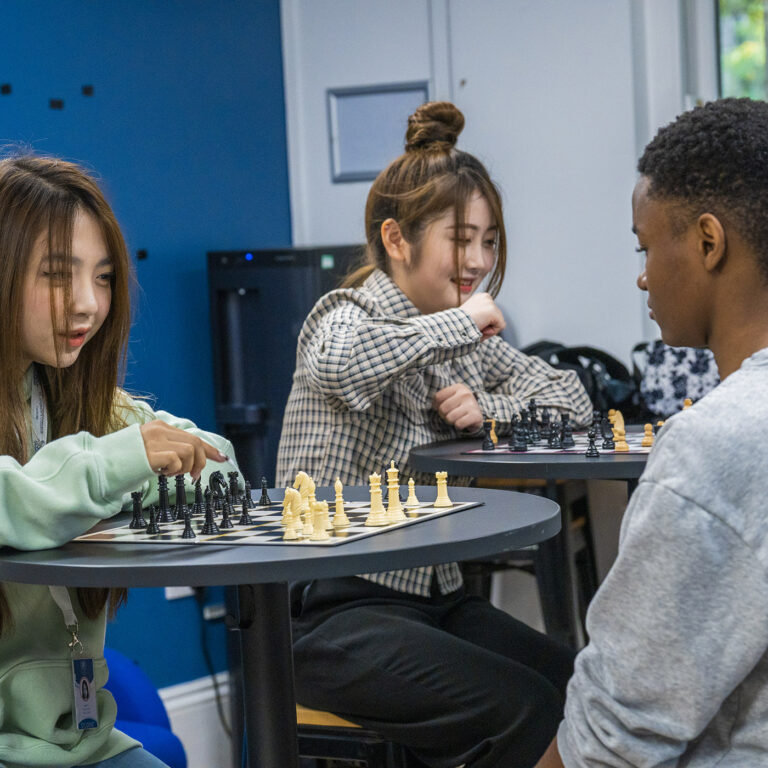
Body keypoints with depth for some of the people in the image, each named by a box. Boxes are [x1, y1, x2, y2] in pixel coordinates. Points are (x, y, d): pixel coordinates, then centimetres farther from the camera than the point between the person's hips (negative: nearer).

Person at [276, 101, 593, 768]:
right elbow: (336, 361, -33)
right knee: (526, 709, -25)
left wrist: (486, 408, -4)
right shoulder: (351, 313, -7)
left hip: (436, 597, 7)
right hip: (336, 609, -7)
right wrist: (461, 322, -20)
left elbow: (572, 397, 16)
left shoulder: (463, 337, 15)